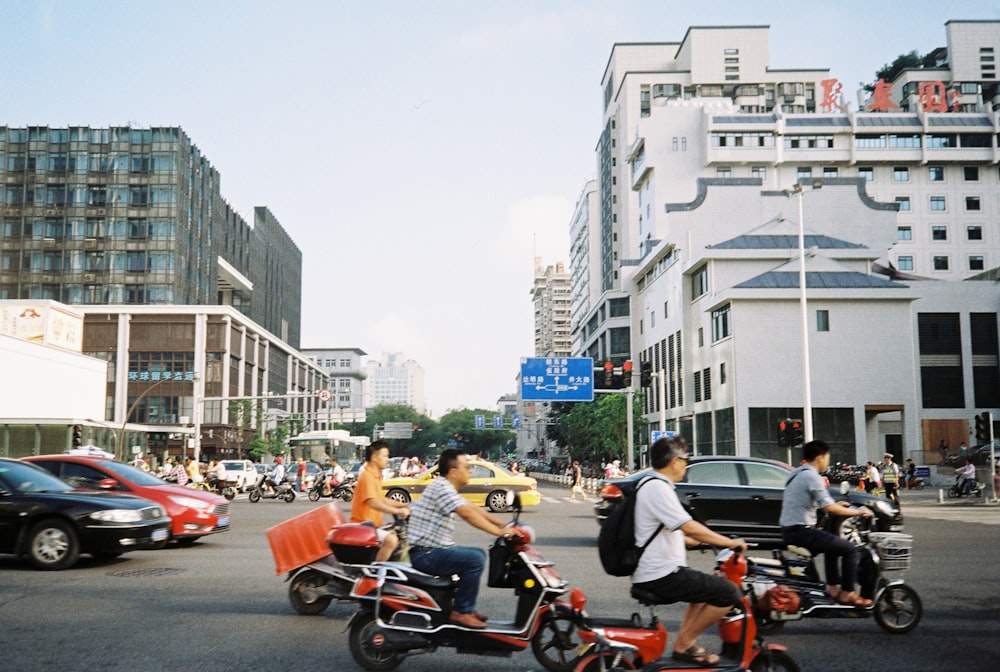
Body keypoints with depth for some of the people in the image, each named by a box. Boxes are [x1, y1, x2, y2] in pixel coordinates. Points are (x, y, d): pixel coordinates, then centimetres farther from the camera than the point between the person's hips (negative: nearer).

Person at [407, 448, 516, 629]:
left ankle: (467, 607, 17)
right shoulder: (441, 487, -17)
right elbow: (467, 514, -27)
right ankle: (460, 611, -12)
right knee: (475, 560, -22)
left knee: (478, 553, 17)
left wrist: (504, 525, 10)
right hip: (425, 554, -11)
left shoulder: (447, 488, 15)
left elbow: (473, 508, 17)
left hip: (433, 550, 11)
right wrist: (499, 532, -25)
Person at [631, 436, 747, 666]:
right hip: (661, 575, -11)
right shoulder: (658, 488, -18)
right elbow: (690, 528, -24)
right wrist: (731, 543, -14)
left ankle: (684, 643, 24)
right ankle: (684, 644, -4)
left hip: (652, 573, 11)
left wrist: (695, 541, 29)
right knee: (729, 592, -13)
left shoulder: (652, 486, 16)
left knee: (708, 586, 31)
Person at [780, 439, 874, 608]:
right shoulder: (813, 477, -14)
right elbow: (829, 508, -19)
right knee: (850, 549, -4)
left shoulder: (796, 474, 15)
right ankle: (847, 594, 1)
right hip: (802, 531, -10)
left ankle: (832, 587, 29)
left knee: (833, 543, 30)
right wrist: (858, 512, -7)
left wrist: (836, 505, 25)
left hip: (788, 531, 10)